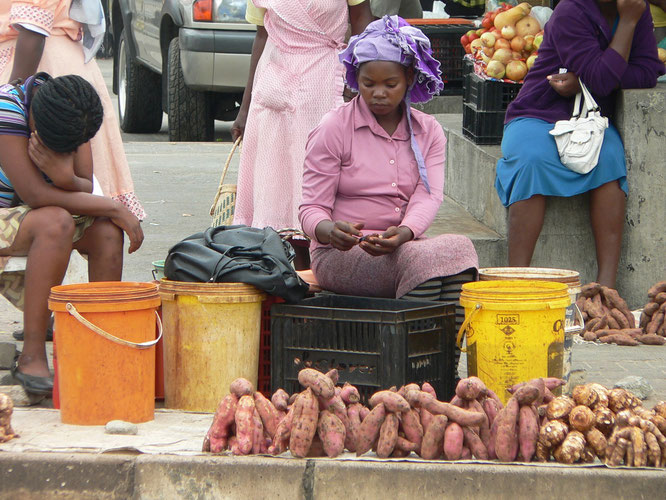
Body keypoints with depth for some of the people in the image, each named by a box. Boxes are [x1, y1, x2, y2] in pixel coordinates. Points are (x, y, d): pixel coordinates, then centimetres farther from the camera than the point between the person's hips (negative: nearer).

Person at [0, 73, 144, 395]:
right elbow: (34, 194, -30)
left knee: (107, 229, -16)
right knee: (56, 222, -33)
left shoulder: (72, 117, -5)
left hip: (27, 218, 7)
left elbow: (85, 190, -8)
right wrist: (114, 208, -25)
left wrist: (65, 178, -33)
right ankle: (32, 357, -31)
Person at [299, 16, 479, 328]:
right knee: (422, 258, -33)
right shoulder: (333, 129, 0)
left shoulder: (429, 132, 11)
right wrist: (331, 231, -30)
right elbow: (312, 208, -4)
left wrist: (404, 232, -29)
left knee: (459, 247, -29)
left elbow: (428, 196, -5)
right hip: (341, 255, -4)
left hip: (403, 246, 4)